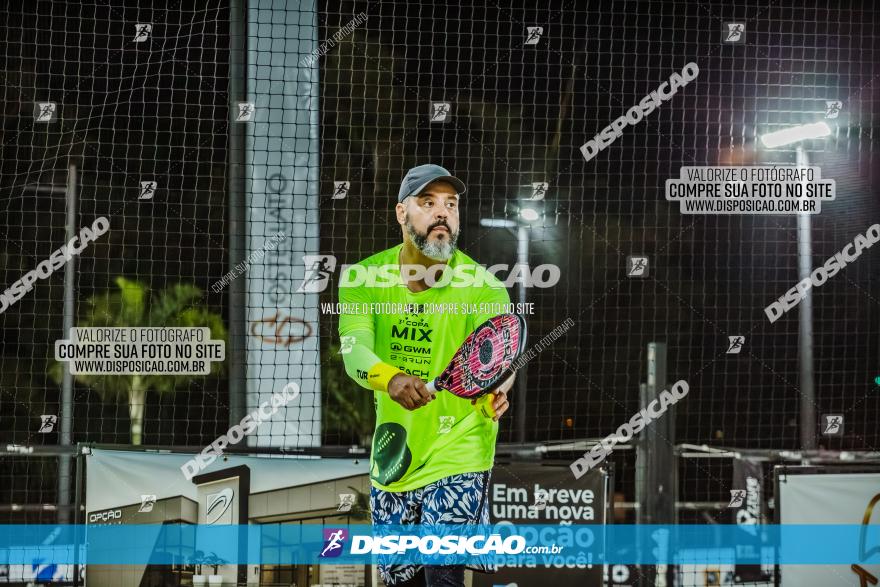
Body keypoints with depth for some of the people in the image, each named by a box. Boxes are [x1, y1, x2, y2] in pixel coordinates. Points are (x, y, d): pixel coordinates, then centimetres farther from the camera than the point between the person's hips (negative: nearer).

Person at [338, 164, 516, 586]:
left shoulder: (484, 287, -12)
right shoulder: (365, 278, -5)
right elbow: (354, 350, -20)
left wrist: (496, 391, -50)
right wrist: (391, 378, -42)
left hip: (458, 452, -4)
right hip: (393, 452, 4)